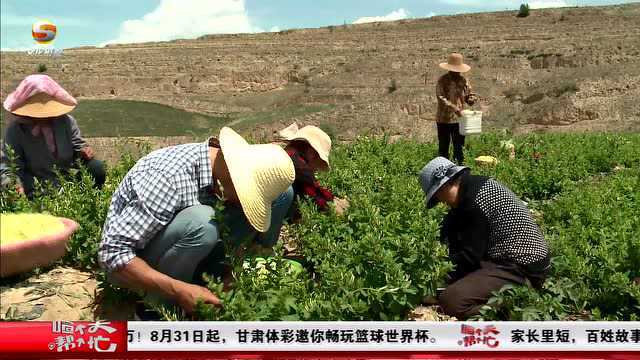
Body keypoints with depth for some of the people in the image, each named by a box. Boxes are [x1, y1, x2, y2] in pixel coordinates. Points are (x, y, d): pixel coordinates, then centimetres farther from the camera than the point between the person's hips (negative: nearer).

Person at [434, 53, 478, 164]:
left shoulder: (464, 80, 6)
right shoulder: (442, 80, -8)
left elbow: (470, 94, 15)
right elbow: (441, 98, -18)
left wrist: (471, 98, -11)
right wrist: (454, 108, -30)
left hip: (459, 119, 4)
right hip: (444, 119, -3)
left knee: (459, 147, 8)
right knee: (443, 147, 6)